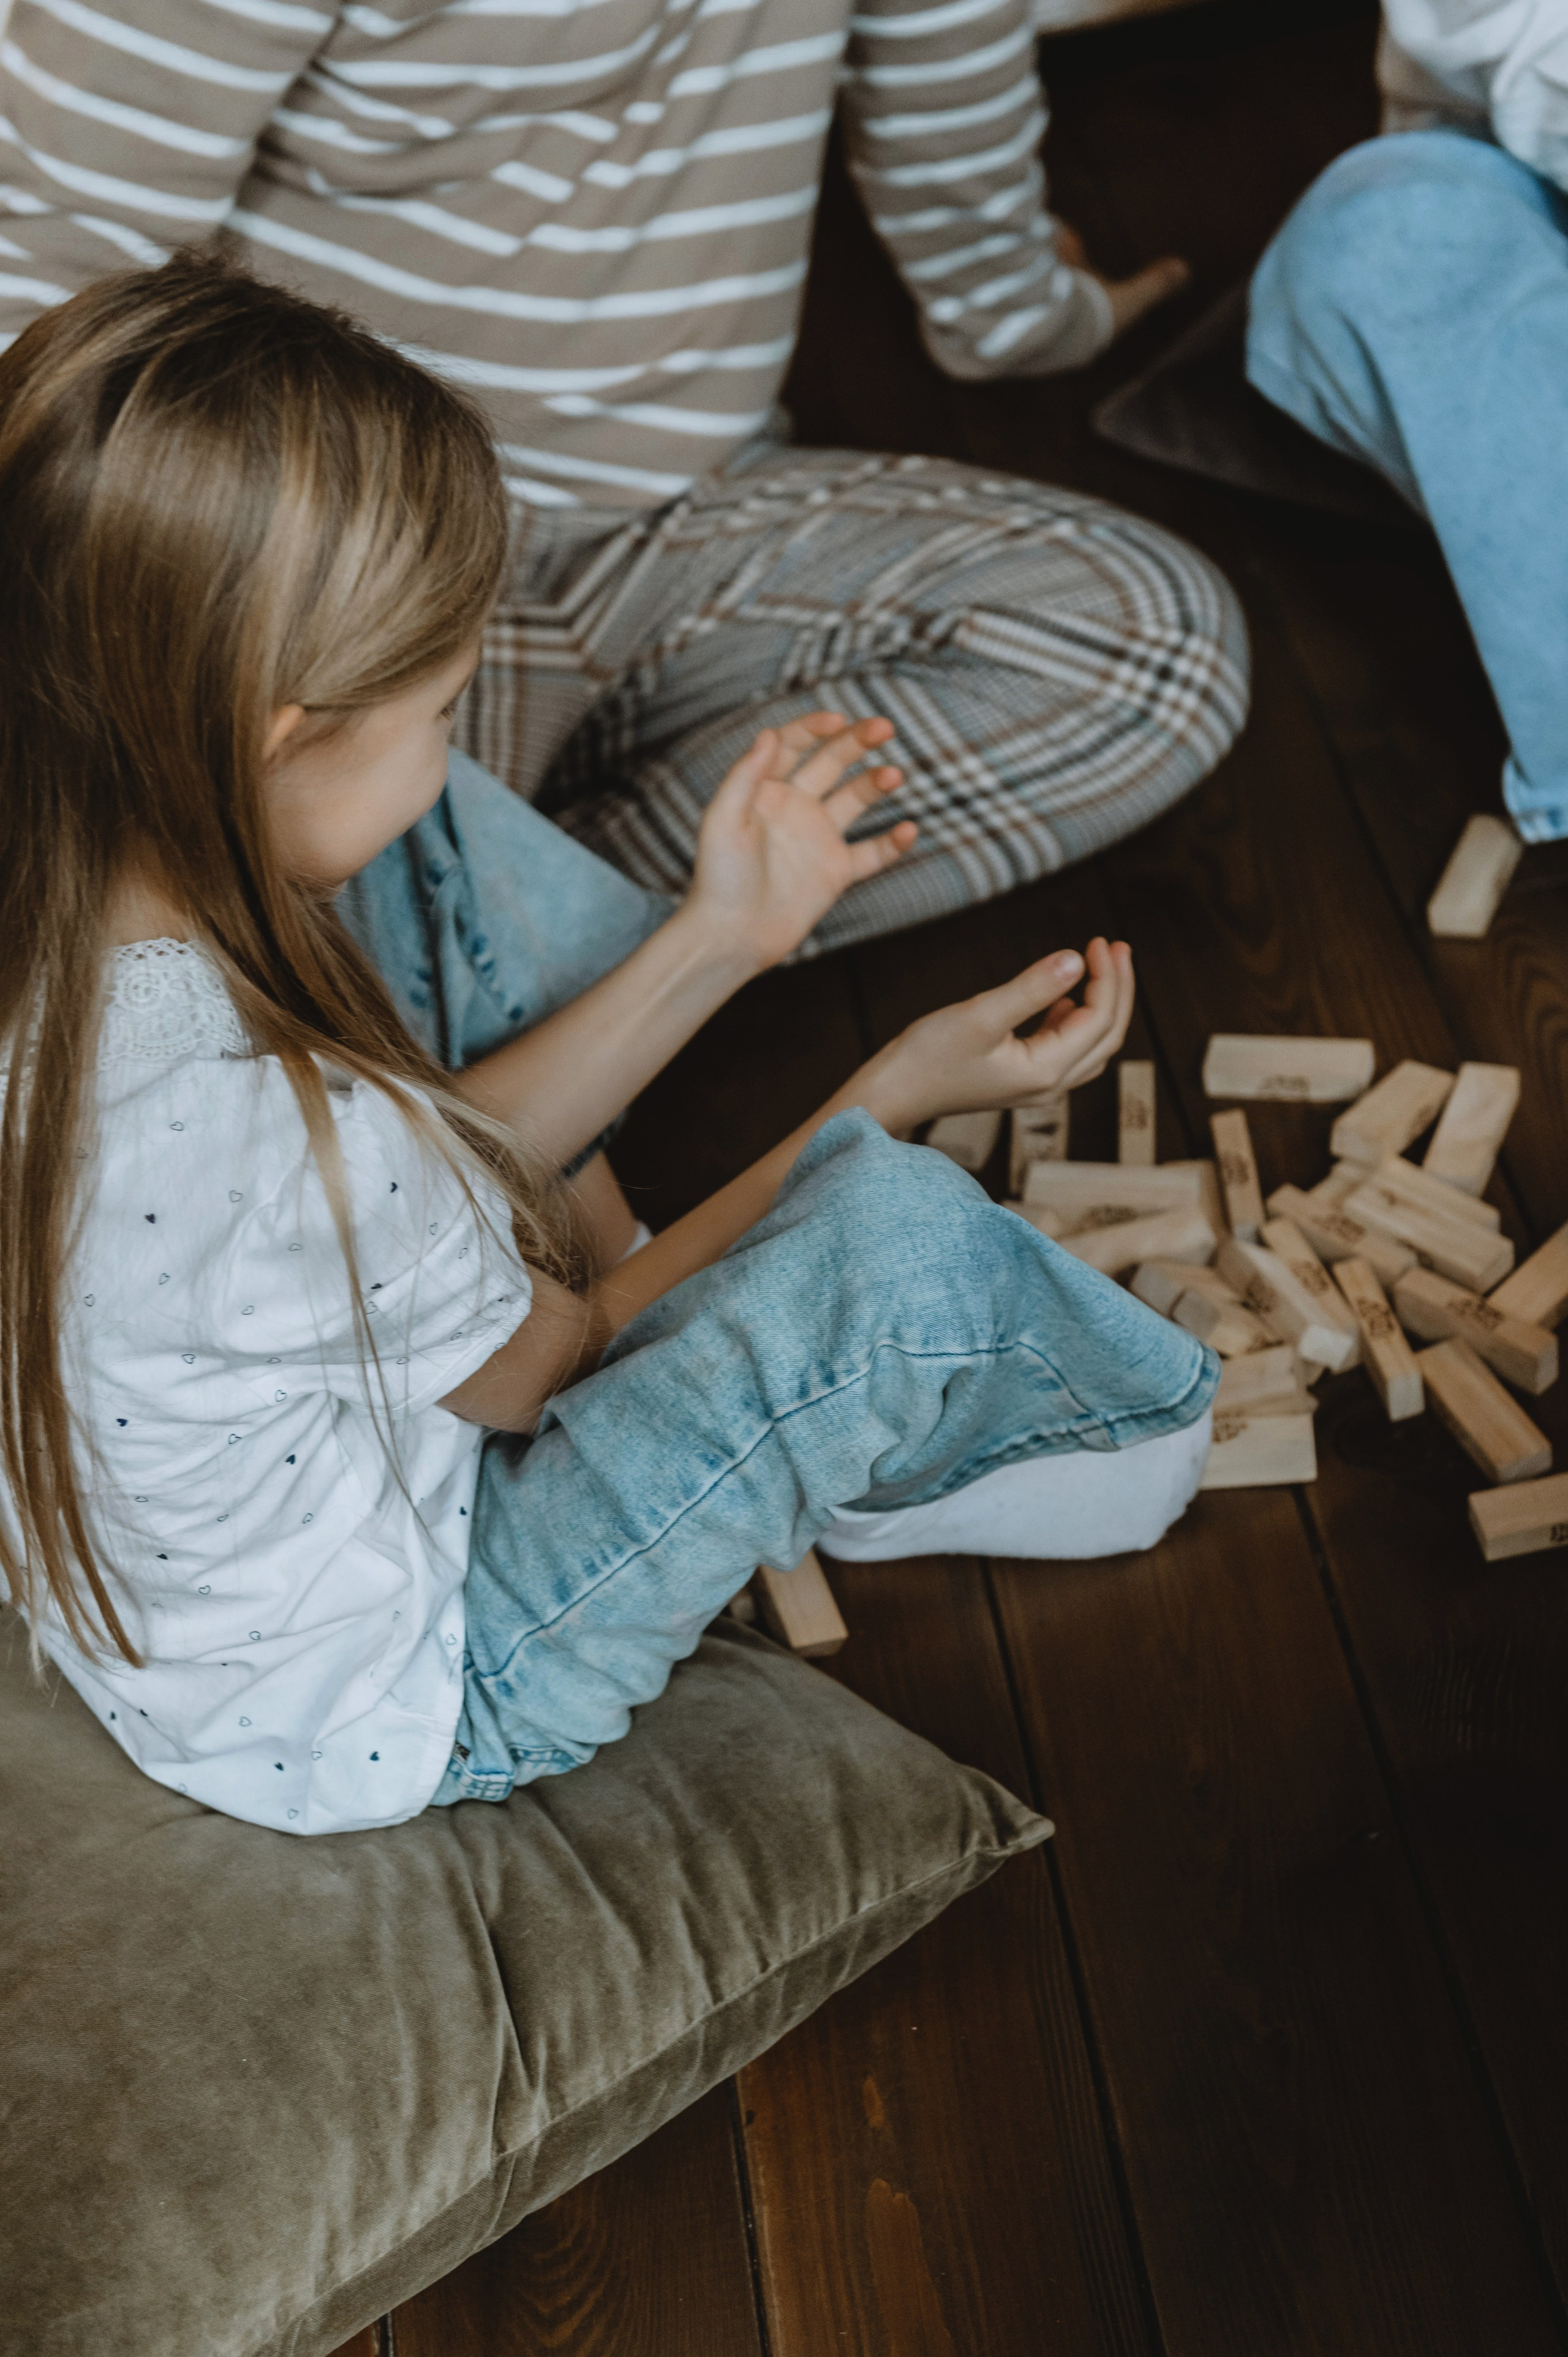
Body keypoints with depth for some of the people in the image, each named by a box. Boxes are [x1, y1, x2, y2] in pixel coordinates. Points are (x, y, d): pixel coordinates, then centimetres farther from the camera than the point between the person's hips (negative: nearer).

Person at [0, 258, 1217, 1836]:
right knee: (902, 1241, -20)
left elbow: (425, 1186, -1)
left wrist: (715, 936, 1)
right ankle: (1129, 1426, 18)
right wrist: (900, 1092, -9)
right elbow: (560, 1355, -16)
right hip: (386, 1717, -8)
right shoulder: (281, 1137, -39)